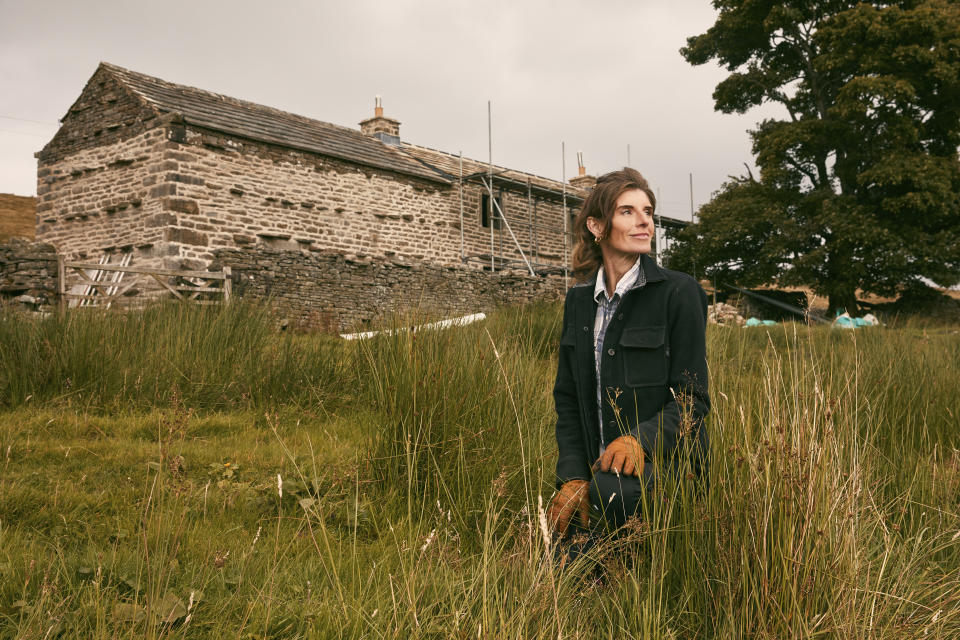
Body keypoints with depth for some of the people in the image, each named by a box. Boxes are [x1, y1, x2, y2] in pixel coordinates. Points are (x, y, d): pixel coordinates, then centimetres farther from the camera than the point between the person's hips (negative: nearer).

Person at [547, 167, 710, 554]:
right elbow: (567, 397, 9)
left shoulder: (679, 293, -6)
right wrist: (572, 476, -4)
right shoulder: (579, 300, 9)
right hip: (597, 464, 4)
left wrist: (641, 439, -26)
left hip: (664, 457, -4)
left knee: (613, 490, -36)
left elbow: (692, 398, -7)